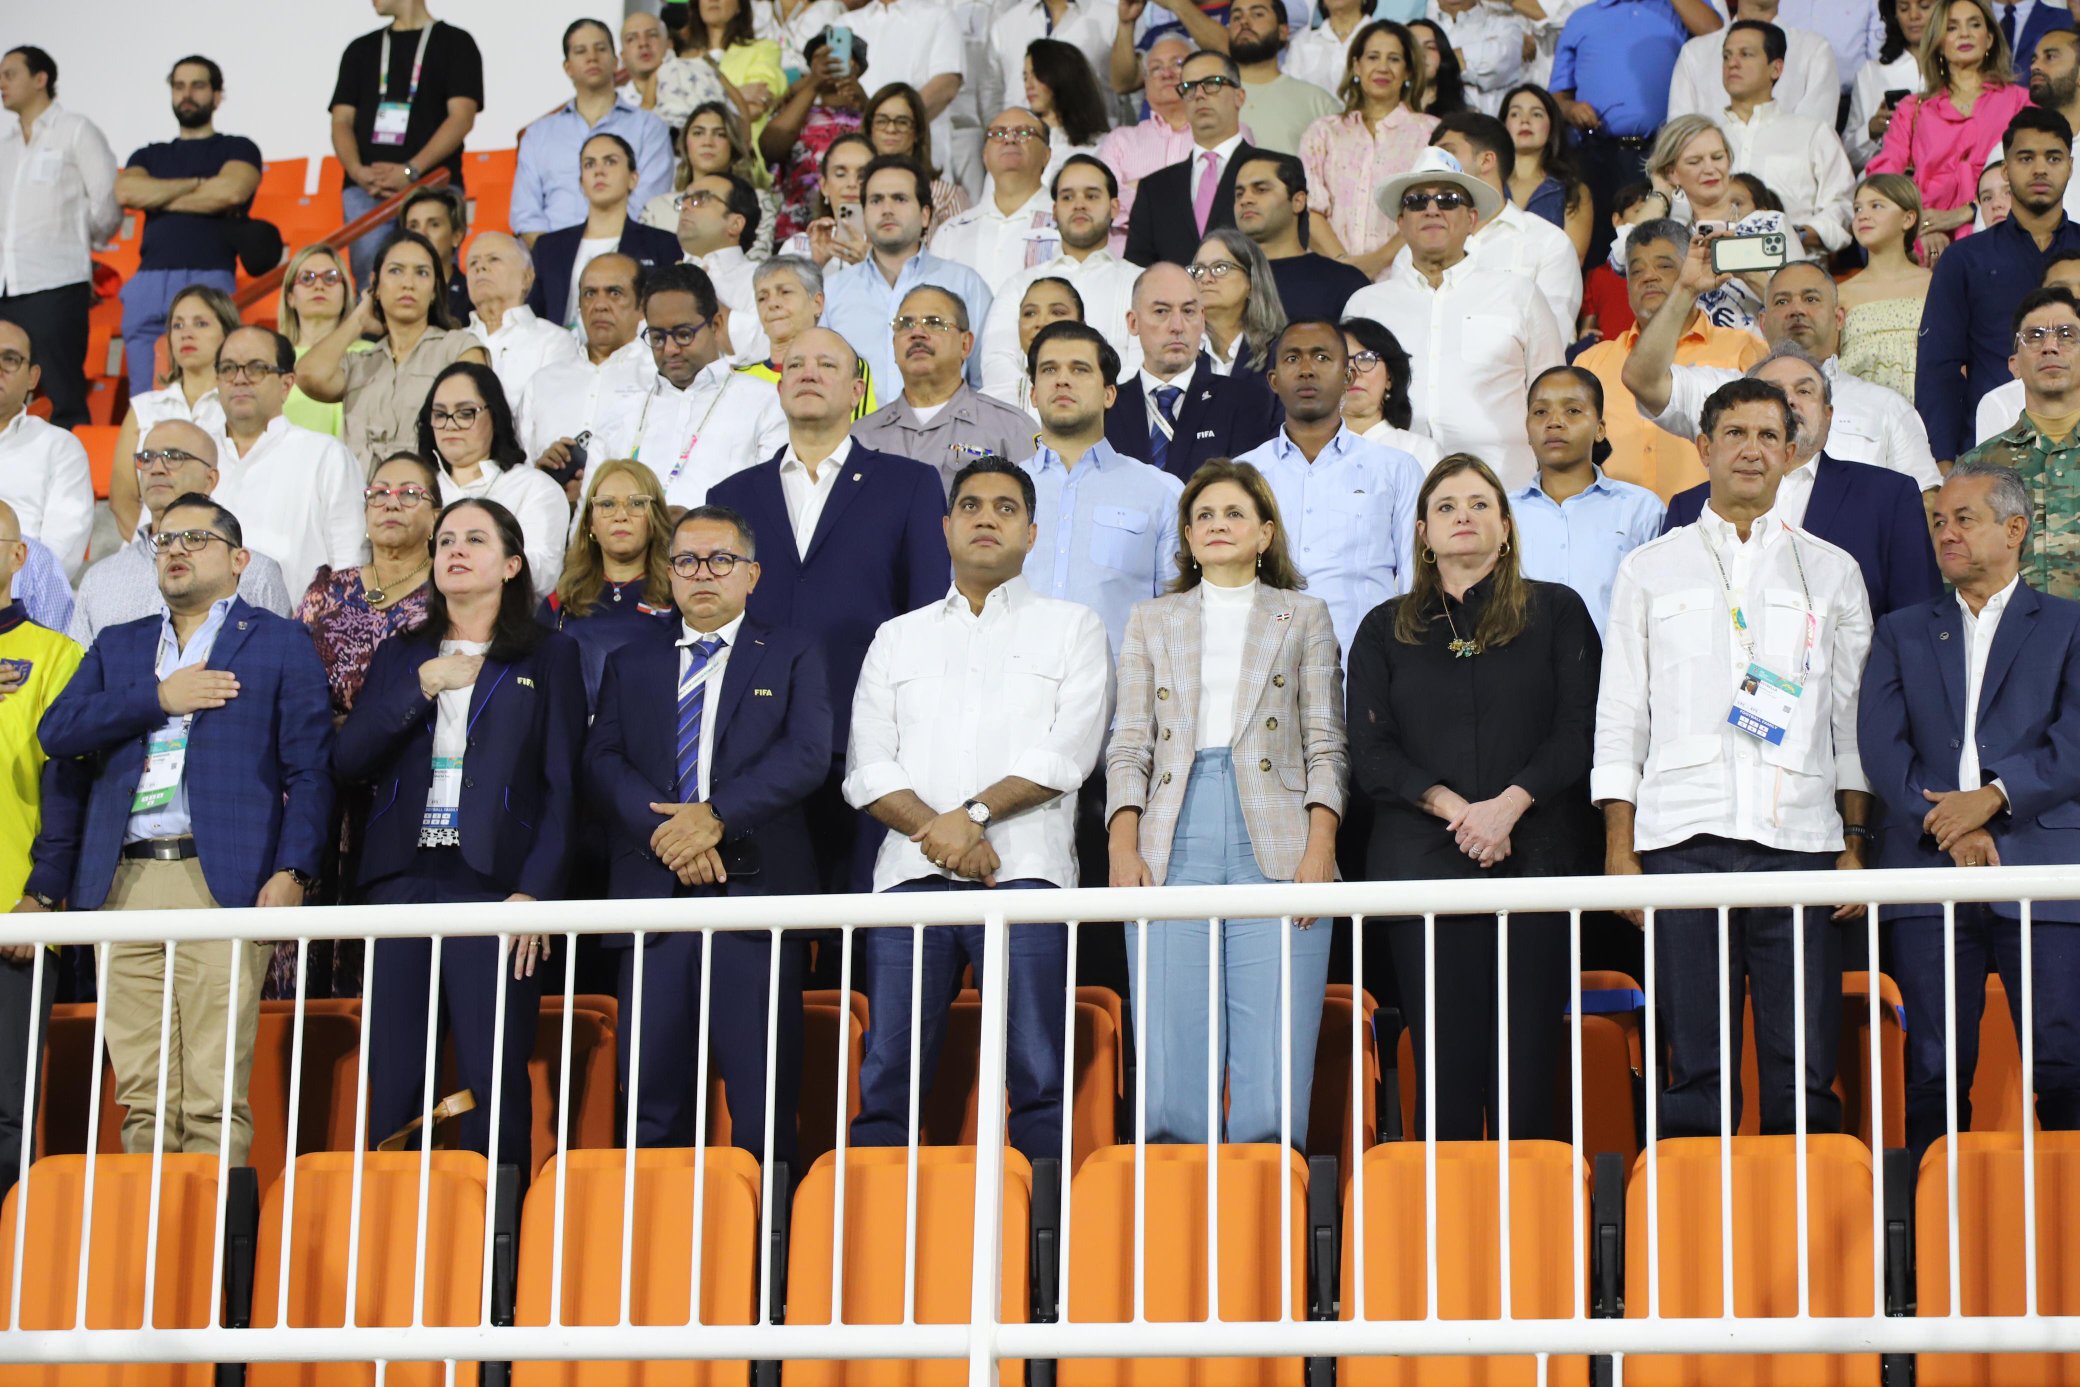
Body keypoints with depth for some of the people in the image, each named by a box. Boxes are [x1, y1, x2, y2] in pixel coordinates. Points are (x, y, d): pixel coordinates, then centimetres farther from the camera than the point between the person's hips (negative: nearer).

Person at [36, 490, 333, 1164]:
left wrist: (292, 870, -10)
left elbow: (310, 766, 3)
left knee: (215, 1097, -9)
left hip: (221, 879, -4)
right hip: (123, 882, 4)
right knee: (141, 1099, 2)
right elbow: (56, 731, 8)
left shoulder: (280, 643, 11)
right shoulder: (118, 646, 23)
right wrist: (157, 697, -2)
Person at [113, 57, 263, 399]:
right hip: (148, 283, 4)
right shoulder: (149, 156, 25)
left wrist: (157, 198, 4)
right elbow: (126, 191, 4)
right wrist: (197, 184, 1)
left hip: (209, 279, -4)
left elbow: (231, 191, -6)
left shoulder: (237, 149, 15)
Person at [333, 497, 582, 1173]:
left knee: (493, 1079, -8)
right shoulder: (399, 657, 19)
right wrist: (422, 686, -3)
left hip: (494, 883, -3)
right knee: (393, 1081, -1)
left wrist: (536, 891, -10)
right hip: (401, 882, 3)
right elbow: (348, 761, 7)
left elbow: (562, 783, 1)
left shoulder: (548, 656, 9)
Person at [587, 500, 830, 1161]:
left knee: (765, 1103, -7)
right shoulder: (630, 664, 20)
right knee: (653, 1104, 0)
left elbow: (808, 754, -3)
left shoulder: (792, 656, 12)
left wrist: (716, 815, -15)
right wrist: (663, 828, -12)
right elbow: (601, 764, 6)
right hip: (653, 896, 2)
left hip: (756, 885, -2)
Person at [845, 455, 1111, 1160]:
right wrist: (935, 830, -7)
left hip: (1024, 872, -3)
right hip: (911, 874, 3)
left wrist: (974, 814, -10)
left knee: (1036, 1078, -8)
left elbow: (1066, 754, -1)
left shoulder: (1072, 627, 13)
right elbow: (868, 769, 10)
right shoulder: (897, 638, 21)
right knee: (887, 1079, -4)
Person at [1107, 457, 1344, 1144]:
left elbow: (1325, 744, 10)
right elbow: (1130, 744, 13)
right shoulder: (1152, 620, 20)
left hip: (1275, 849, -1)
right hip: (1174, 850, 1)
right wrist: (1124, 847, -3)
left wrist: (1320, 848, -5)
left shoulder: (1304, 616, 17)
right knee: (1170, 1083, -7)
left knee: (1273, 1088, -10)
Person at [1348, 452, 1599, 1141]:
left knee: (1528, 1062, -4)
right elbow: (1371, 753, 5)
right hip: (1423, 864, 1)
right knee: (1443, 1064, -3)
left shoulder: (1557, 612, 11)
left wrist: (1508, 805, -13)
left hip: (1537, 856, -1)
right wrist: (1454, 808, -11)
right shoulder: (1386, 630, 14)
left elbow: (1580, 729, 1)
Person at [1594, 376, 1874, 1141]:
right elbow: (1619, 719, 10)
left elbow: (1853, 719, 13)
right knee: (1694, 1075, -2)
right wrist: (1618, 848, 1)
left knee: (1804, 1077, -3)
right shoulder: (1649, 571, 13)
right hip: (1682, 839, 0)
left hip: (1801, 839, 1)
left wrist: (1855, 842, 3)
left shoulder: (1832, 572, 15)